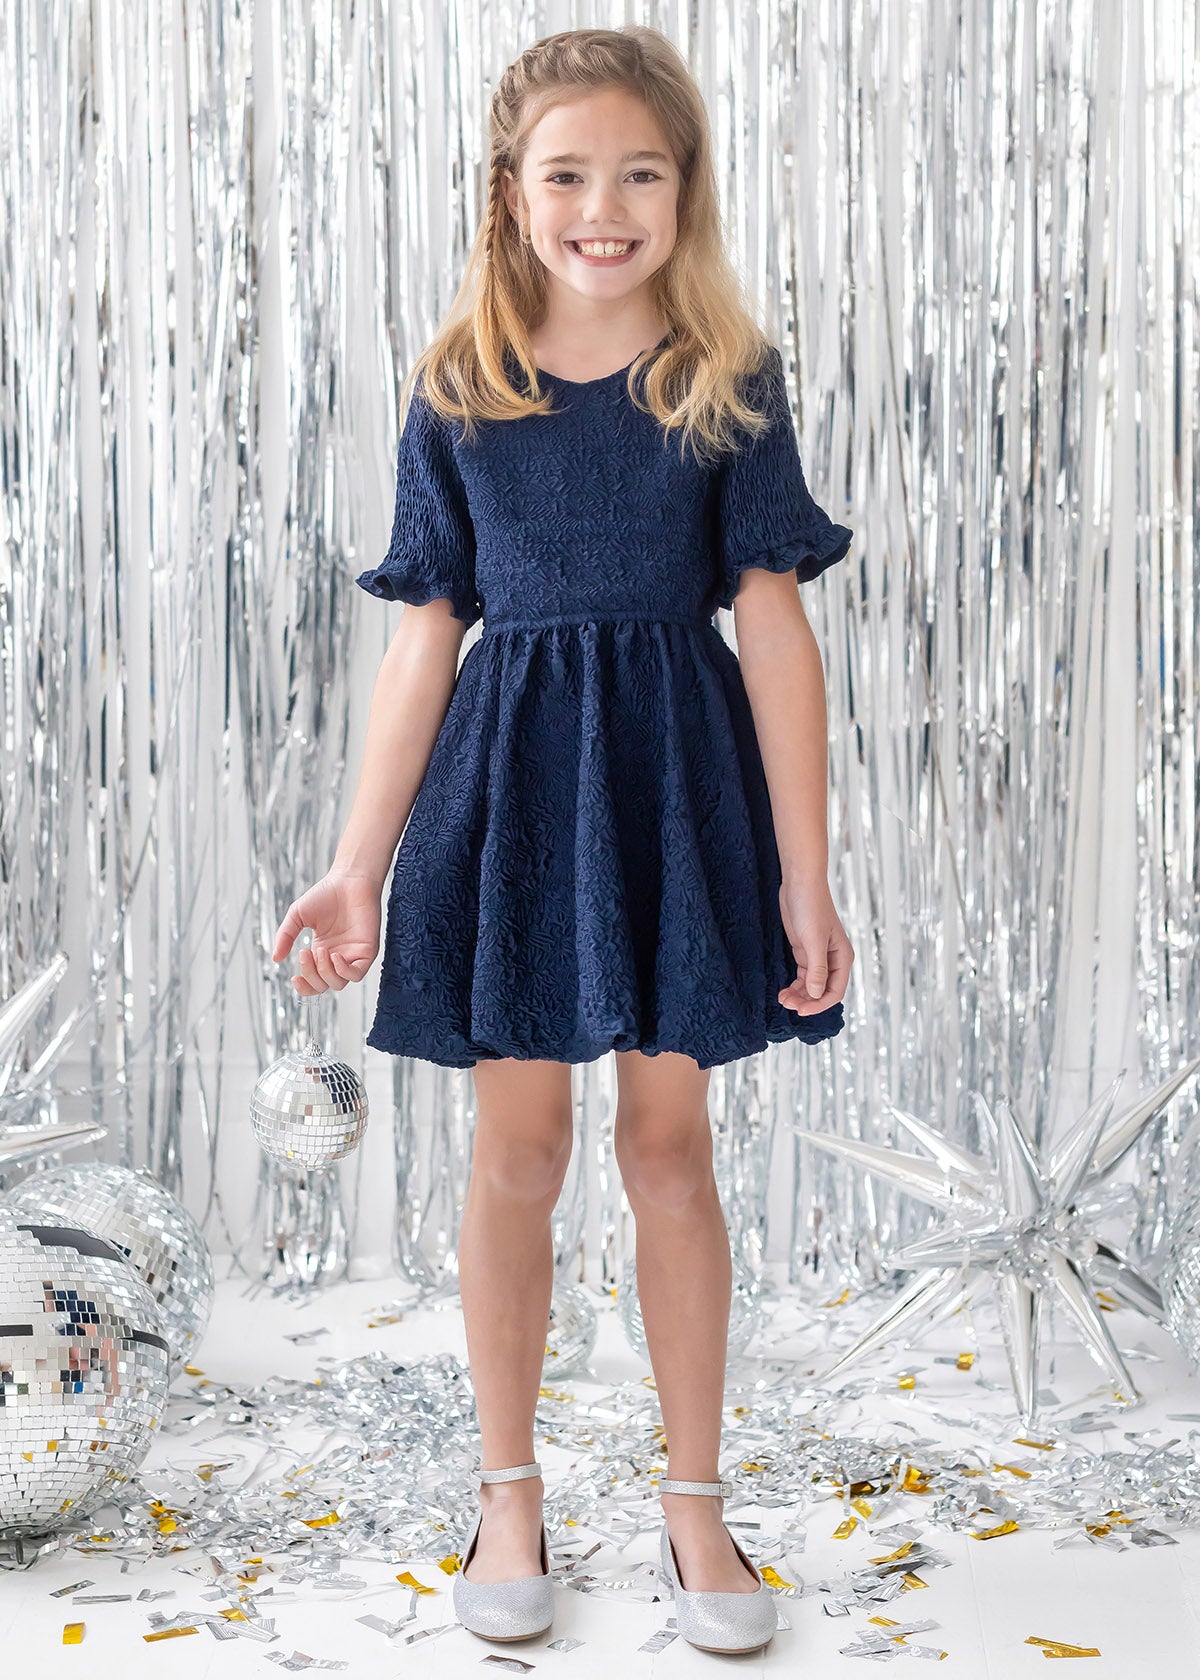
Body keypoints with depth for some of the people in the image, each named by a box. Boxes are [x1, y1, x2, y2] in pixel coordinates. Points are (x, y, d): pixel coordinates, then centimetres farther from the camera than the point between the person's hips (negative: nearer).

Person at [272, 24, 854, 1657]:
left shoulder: (733, 381, -2)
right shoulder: (455, 393, 1)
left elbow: (774, 625, -5)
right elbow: (427, 636, 2)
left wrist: (805, 875, -8)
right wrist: (360, 865, 0)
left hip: (678, 778, 0)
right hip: (509, 773, 1)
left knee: (668, 1142, 7)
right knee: (518, 1145, 7)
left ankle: (696, 1499, 23)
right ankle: (510, 1491, 25)